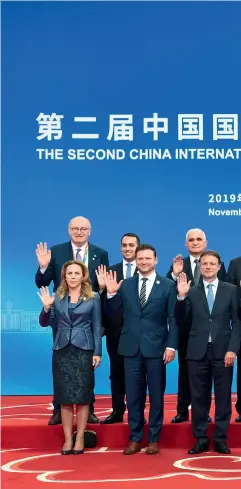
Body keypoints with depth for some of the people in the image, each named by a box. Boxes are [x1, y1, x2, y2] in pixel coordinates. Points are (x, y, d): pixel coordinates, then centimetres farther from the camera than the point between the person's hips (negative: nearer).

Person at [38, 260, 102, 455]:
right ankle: (67, 439, 10)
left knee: (83, 396, 1)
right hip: (62, 351, 2)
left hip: (84, 350, -2)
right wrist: (46, 308, -14)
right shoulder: (57, 297, 6)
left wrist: (97, 352, -4)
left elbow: (97, 327, 1)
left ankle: (80, 438, 9)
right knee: (65, 397, 4)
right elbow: (44, 323, 4)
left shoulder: (93, 297, 2)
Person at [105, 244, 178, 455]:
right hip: (132, 347, 2)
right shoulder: (125, 285, 7)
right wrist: (111, 293, -10)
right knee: (133, 395, 6)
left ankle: (154, 439, 15)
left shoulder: (168, 285, 1)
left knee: (156, 394, 6)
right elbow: (110, 312, 7)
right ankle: (135, 439, 15)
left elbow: (173, 319, -2)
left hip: (156, 347, -2)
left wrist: (171, 345, -10)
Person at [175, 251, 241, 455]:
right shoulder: (191, 292, 6)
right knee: (198, 398, 5)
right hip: (198, 352, 1)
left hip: (222, 351, -1)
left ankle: (221, 440, 14)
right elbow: (182, 323, 0)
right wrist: (181, 297, -11)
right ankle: (201, 440, 14)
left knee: (223, 397, 4)